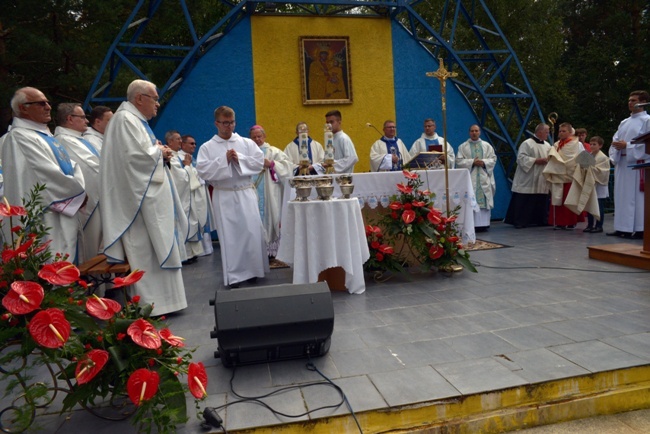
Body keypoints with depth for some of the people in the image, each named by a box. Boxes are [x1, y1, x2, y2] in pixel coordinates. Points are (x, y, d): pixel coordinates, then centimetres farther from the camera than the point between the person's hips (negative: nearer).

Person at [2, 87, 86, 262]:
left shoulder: (44, 134, 15)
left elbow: (71, 165, 18)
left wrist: (79, 187, 1)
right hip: (47, 218, -9)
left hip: (65, 214, 9)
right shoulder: (20, 137, -14)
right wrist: (79, 191, -6)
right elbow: (50, 175, -19)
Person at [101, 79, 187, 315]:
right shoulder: (125, 119, -12)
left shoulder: (136, 120, 18)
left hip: (150, 198, 10)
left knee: (156, 249, 13)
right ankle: (149, 303, 3)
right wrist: (160, 152, -6)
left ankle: (157, 299, 21)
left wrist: (160, 153, 5)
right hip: (140, 199, -10)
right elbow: (136, 156, -23)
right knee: (145, 251, -5)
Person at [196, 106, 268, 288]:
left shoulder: (247, 143, 8)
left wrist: (239, 159, -10)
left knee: (252, 231, -1)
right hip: (223, 196, -1)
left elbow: (259, 162, -1)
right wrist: (224, 160, -12)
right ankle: (233, 275, 9)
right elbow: (203, 171, -7)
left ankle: (252, 269, 14)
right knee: (229, 235, 1)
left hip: (246, 193, 1)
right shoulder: (207, 147, 5)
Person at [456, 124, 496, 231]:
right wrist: (472, 162, -13)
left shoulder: (487, 145, 13)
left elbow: (493, 159, 8)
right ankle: (472, 224, -6)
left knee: (484, 200, -1)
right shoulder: (463, 147, 7)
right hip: (470, 178, -2)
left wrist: (484, 162, -10)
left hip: (484, 178, 2)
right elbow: (459, 161, -3)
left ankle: (484, 223, 4)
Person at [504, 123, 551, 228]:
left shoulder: (548, 145, 16)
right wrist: (537, 161, -17)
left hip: (542, 181, 7)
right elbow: (521, 158, -15)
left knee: (541, 202, 7)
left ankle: (540, 220, 17)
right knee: (524, 202, -5)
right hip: (528, 180, -6)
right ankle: (519, 222, 1)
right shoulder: (527, 144, -5)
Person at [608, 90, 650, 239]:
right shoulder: (624, 122, 20)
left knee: (636, 197, -7)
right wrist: (614, 151, -2)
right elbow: (615, 140, 17)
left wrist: (627, 146, -15)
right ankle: (622, 228, 10)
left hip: (637, 163, -7)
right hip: (622, 163, 7)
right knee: (621, 196, 6)